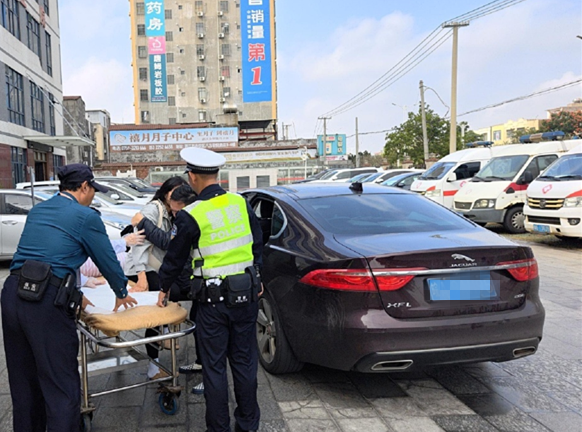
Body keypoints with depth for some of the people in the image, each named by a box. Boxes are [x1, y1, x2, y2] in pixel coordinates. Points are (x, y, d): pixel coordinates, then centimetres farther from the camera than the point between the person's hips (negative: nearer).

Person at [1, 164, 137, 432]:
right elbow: (107, 260, 5)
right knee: (62, 388, 0)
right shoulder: (86, 216, -3)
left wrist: (73, 296, 35)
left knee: (23, 382, 20)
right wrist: (121, 294, 23)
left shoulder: (37, 211, 19)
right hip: (47, 303, -8)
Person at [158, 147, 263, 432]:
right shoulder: (241, 203, 0)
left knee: (214, 366, 9)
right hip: (247, 294, 5)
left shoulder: (190, 216, -13)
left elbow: (176, 256, -1)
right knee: (244, 361, 16)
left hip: (214, 301, -4)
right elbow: (257, 244, 10)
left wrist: (164, 288, 16)